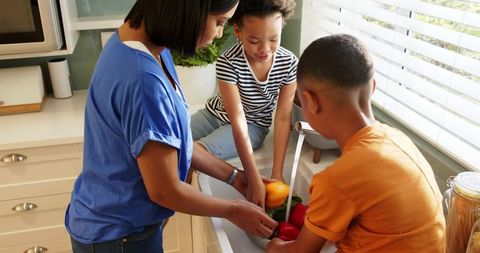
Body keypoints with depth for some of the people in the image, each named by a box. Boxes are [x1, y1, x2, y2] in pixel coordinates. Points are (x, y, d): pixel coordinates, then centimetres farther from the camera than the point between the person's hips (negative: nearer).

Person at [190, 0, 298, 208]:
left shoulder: (289, 63, -22)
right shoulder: (228, 63, -29)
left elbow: (283, 118, -17)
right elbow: (237, 121, -32)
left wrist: (277, 172, -22)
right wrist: (254, 180, -35)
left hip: (254, 125, -1)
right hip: (216, 114, 1)